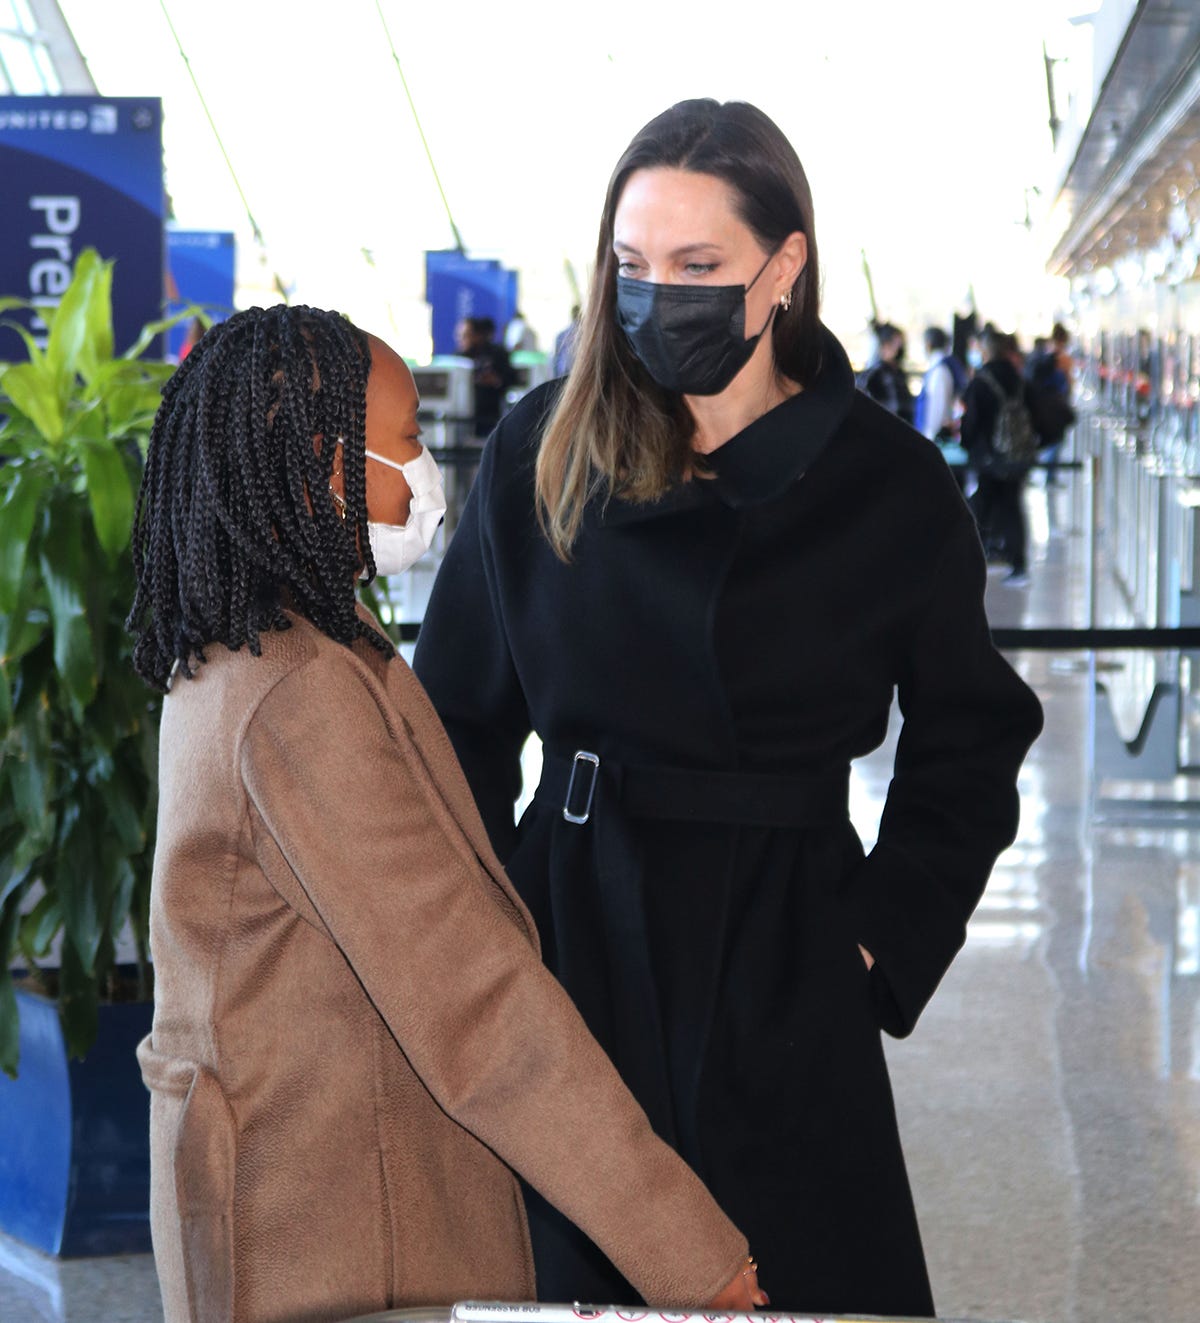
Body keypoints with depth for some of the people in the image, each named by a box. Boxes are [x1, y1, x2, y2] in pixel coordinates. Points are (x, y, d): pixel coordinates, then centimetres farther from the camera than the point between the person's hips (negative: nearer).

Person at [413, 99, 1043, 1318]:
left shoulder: (891, 488, -3)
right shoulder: (541, 453, 1)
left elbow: (967, 755, 6)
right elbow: (462, 715, 8)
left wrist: (877, 944, -2)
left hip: (779, 964, -1)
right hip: (571, 931, 1)